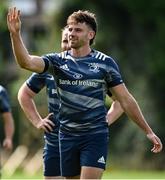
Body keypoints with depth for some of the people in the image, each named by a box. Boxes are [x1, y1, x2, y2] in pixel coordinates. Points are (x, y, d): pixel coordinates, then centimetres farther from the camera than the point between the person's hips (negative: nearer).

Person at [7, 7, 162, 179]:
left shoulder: (105, 62, 1)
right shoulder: (58, 61, 5)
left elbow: (126, 101, 4)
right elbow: (26, 62, -11)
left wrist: (148, 131, 3)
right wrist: (15, 34, -25)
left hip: (95, 135, -3)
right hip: (67, 137, 3)